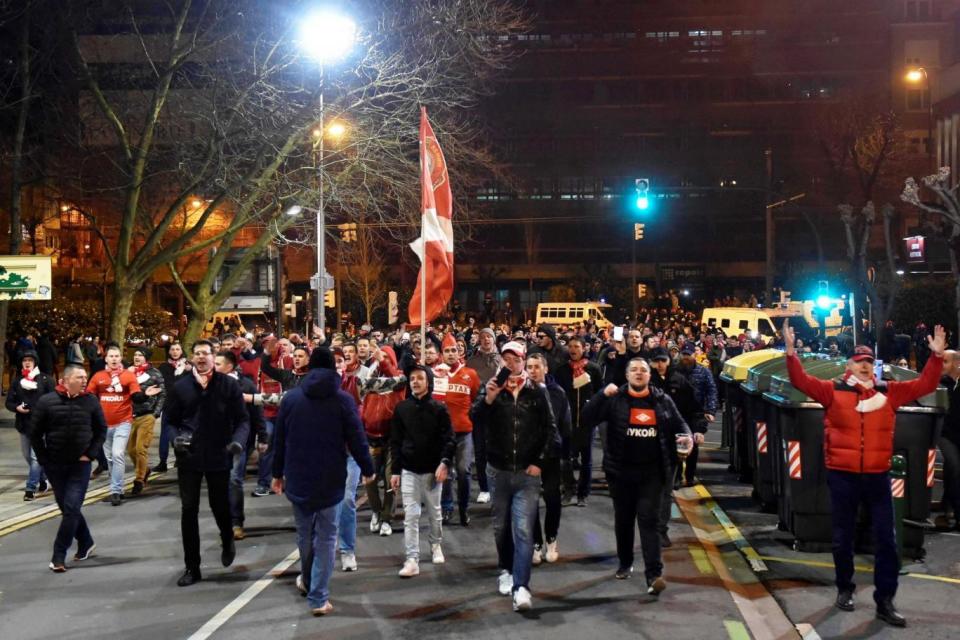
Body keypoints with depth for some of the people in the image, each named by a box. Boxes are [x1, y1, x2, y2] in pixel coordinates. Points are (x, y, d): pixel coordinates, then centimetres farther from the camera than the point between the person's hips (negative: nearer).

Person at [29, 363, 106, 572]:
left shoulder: (91, 401, -3)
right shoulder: (46, 401, -6)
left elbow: (101, 430, 6)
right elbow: (35, 433, 0)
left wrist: (90, 454, -3)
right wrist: (44, 460, -4)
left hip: (80, 465, -1)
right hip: (55, 465, 1)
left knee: (71, 508, -8)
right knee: (67, 508, 11)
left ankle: (58, 556, -2)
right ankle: (86, 543, 30)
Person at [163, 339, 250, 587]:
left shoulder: (229, 385, -3)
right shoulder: (181, 387, 3)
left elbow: (242, 419, -3)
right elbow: (169, 419, 9)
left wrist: (238, 440, -21)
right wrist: (175, 437, -11)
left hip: (219, 457, -1)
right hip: (189, 458, 2)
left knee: (220, 507, 10)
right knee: (189, 511, 3)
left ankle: (227, 541, 44)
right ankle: (192, 567, 13)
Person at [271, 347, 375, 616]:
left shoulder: (291, 398, 0)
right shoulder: (343, 400, -8)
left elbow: (279, 440, 5)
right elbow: (357, 439, -8)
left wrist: (278, 473, 15)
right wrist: (367, 469, 7)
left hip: (297, 478, 3)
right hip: (331, 479, -3)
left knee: (304, 532, 19)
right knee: (326, 536, 3)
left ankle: (307, 581, 40)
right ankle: (318, 598, -2)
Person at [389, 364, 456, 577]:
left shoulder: (439, 408, -3)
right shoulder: (401, 408, 2)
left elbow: (449, 439, -5)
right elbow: (395, 441, 5)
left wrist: (444, 462, -20)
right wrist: (395, 470, 1)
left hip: (432, 470, -1)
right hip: (409, 470, 1)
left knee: (434, 512, 13)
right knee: (410, 515, -5)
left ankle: (436, 545, 37)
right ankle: (412, 560, -6)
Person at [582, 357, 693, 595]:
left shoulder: (663, 400, 6)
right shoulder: (615, 399, 1)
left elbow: (679, 423, 15)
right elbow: (588, 417, -9)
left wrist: (687, 436, -7)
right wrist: (603, 395, -22)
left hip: (652, 472, -1)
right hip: (621, 471, 1)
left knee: (649, 520, -8)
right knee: (623, 519, 14)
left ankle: (654, 575, -12)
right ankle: (625, 563, 33)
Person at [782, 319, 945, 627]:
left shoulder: (889, 392, 5)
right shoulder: (833, 390, -2)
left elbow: (925, 385, 4)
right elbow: (801, 380, -11)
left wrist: (937, 356, -7)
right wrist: (791, 351, -24)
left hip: (877, 476, 2)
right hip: (842, 476, -2)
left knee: (886, 539, 2)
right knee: (843, 538, 11)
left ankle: (885, 601, 10)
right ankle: (845, 589, 29)